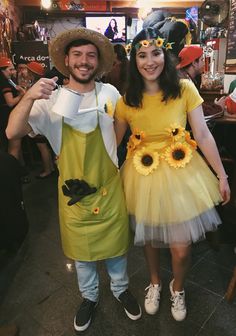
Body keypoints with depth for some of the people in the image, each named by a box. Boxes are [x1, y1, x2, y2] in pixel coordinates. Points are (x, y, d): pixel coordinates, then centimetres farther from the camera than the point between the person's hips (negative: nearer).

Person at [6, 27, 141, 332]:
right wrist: (29, 98, -34)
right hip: (73, 191, 0)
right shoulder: (50, 99, -11)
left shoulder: (109, 93, -7)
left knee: (115, 244, 19)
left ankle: (120, 289, 47)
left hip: (109, 186, 1)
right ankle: (89, 296, 46)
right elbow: (12, 132, -19)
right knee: (81, 249, 19)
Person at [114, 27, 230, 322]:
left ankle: (177, 288, 42)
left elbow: (203, 135, -6)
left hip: (180, 173, -1)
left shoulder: (184, 89, -8)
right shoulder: (126, 100, -4)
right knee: (149, 239, 19)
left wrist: (222, 176, -4)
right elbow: (113, 142, 0)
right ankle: (155, 283, 51)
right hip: (143, 175, 2)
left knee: (181, 249, 6)